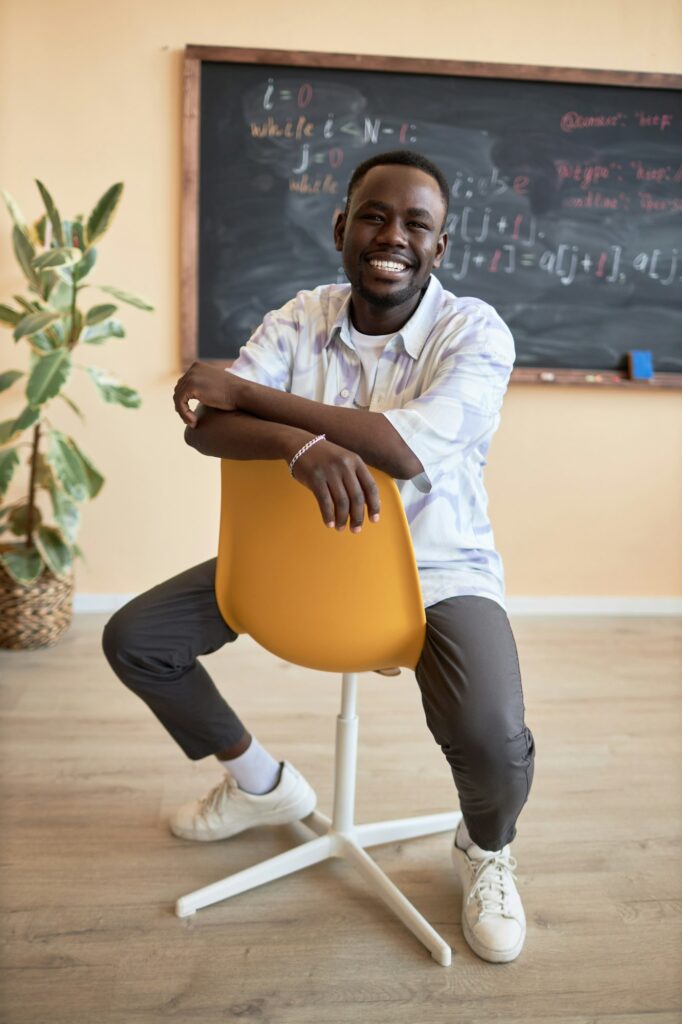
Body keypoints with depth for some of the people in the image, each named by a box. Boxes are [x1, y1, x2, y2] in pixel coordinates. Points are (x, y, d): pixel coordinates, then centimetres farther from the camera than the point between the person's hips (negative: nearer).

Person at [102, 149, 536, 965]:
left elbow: (408, 447, -30)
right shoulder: (301, 318, -3)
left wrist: (247, 391, -25)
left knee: (493, 742, -29)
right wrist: (303, 443, -39)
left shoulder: (477, 332, -13)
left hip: (439, 566, -3)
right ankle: (261, 782, 24)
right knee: (134, 638, -1)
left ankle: (485, 852, 13)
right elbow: (205, 425, -16)